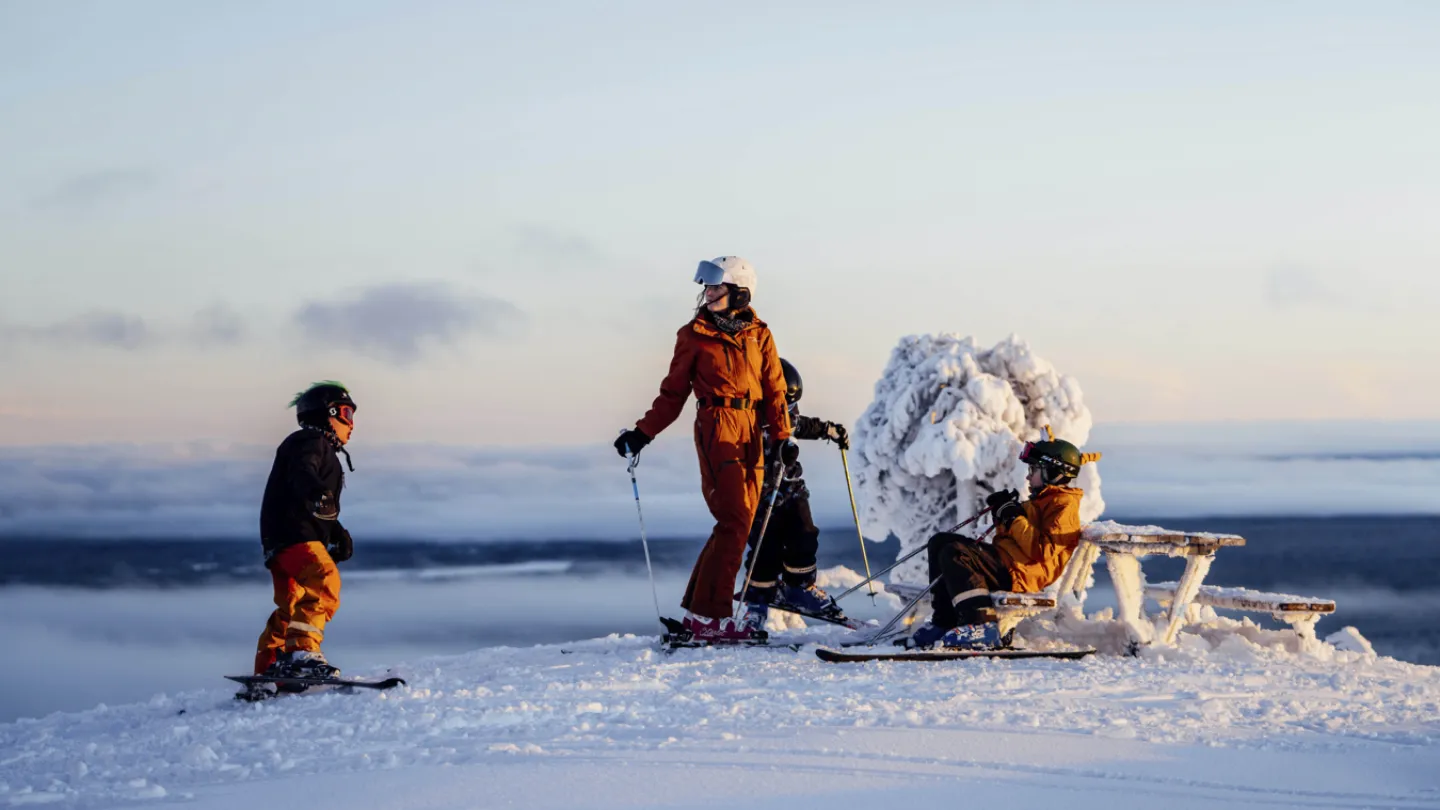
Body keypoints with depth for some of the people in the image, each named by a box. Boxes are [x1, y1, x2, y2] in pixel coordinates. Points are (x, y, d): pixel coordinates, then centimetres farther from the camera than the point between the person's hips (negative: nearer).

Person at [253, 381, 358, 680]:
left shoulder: (324, 451, 30)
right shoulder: (309, 442, -2)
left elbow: (325, 512, 32)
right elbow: (301, 473, -26)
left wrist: (338, 534, 15)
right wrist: (318, 494, -47)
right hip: (293, 534, -11)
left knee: (291, 608, 18)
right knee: (324, 581, -30)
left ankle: (268, 670, 27)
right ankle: (301, 651, -43)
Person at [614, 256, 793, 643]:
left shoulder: (759, 336, 11)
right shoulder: (694, 336, 4)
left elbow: (775, 390, 8)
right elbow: (673, 393, 9)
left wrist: (782, 436, -3)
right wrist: (643, 432, 3)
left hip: (751, 431, 4)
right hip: (716, 426, -4)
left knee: (740, 522, 2)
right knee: (735, 521, -13)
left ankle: (698, 608, 11)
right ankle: (708, 616, -11)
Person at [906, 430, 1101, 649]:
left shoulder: (1064, 507, -7)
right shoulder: (1043, 500, 25)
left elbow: (1042, 550, -20)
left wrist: (1014, 518, -14)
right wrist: (1002, 514, 10)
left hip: (1019, 574, -11)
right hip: (1005, 561, 11)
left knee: (954, 554, -28)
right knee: (940, 542, 11)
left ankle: (981, 626, -33)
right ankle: (944, 622, 1)